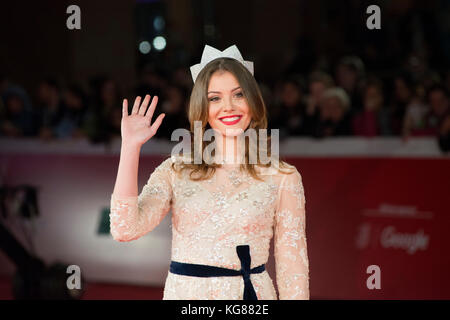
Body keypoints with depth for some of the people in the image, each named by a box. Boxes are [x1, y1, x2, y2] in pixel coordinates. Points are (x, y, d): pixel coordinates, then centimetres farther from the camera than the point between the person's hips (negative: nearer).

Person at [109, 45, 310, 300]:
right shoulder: (175, 171, 2)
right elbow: (125, 229, -13)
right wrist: (131, 146, -13)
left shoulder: (282, 178, -1)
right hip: (185, 292, 1)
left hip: (253, 293, -1)